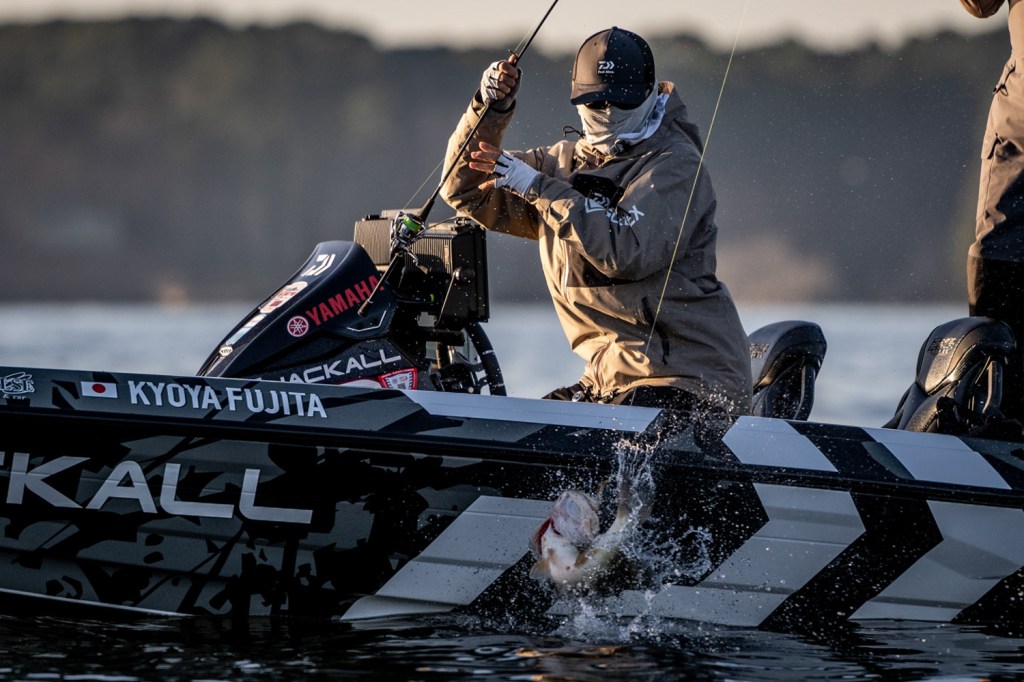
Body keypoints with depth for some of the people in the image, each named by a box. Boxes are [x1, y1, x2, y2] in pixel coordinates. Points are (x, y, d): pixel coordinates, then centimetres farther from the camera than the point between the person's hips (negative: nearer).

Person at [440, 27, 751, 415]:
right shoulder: (566, 162, 14)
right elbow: (467, 191, 14)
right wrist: (489, 110, -2)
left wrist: (537, 187, -20)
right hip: (608, 380, 8)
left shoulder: (674, 164, -8)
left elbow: (627, 252, -23)